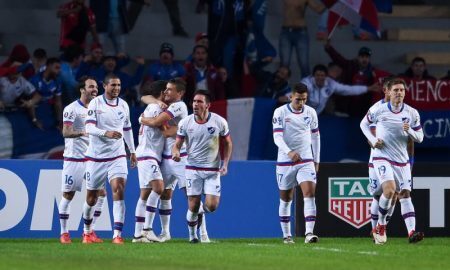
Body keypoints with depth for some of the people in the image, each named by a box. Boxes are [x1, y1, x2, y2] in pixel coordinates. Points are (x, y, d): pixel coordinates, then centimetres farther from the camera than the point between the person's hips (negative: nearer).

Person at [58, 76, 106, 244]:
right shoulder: (71, 109, -8)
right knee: (68, 195, -2)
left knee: (101, 193, -2)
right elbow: (66, 132, -18)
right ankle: (64, 233, 8)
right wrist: (83, 133, -31)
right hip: (74, 159, -6)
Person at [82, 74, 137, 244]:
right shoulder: (95, 103, -7)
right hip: (96, 156, -2)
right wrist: (106, 133, -33)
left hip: (117, 156, 2)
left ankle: (117, 234, -21)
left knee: (119, 190, -17)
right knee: (91, 196, 8)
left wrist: (132, 151, 23)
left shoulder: (123, 105, 7)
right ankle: (87, 231, 32)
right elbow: (89, 127, -17)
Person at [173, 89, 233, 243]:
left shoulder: (219, 122, -6)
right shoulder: (185, 123, -4)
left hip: (213, 170, 0)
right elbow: (177, 144, 1)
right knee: (193, 206, -4)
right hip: (193, 169, 0)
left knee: (211, 206, -10)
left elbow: (228, 143, 7)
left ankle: (202, 210, 27)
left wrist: (225, 164, -3)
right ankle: (192, 234, 19)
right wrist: (176, 152, -24)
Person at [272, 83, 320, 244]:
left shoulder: (310, 113, 4)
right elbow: (277, 136, -15)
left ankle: (309, 233, -23)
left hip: (306, 161, 2)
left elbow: (315, 137, 13)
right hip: (285, 162, -1)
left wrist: (316, 161, 12)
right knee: (285, 199, 7)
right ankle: (286, 235, 18)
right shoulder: (280, 112, -7)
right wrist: (289, 152, -32)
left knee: (309, 193, -16)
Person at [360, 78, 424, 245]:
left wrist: (410, 131, -16)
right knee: (389, 190, -22)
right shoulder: (379, 110, -5)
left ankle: (411, 232, -11)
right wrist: (372, 140, -4)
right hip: (382, 157, -3)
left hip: (402, 160, 3)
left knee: (405, 194, -4)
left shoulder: (412, 113, 1)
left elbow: (420, 138, 6)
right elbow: (364, 124, 12)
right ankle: (381, 226, -3)